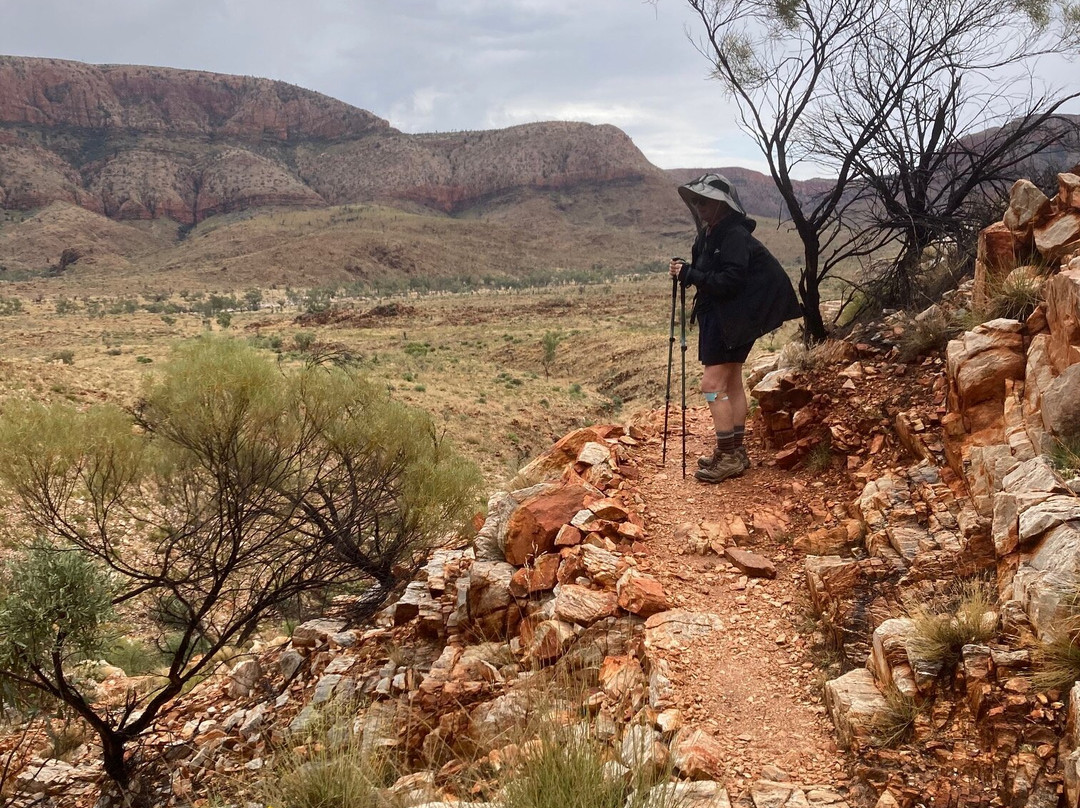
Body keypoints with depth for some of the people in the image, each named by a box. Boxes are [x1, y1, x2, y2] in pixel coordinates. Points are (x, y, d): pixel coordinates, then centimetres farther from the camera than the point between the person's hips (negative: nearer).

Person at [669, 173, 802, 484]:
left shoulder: (735, 235, -17)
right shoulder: (710, 234, 11)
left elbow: (730, 281, -25)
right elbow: (709, 277, 11)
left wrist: (689, 274, -24)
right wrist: (684, 271, -7)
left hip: (732, 320, -10)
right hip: (716, 316, 10)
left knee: (713, 384, -11)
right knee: (731, 384, 13)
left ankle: (729, 456, -5)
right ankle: (736, 452, 21)